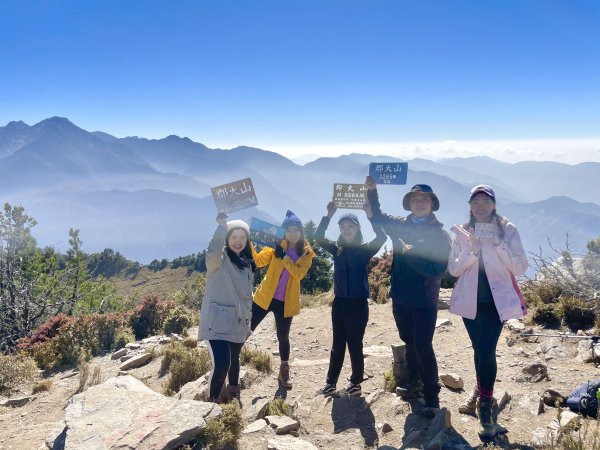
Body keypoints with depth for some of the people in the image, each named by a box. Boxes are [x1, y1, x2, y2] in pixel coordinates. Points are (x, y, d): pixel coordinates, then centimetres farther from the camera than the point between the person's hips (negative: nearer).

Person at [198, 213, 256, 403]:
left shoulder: (247, 264, 11)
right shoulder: (220, 258, -9)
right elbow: (212, 253, -37)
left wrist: (247, 324, 19)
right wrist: (221, 227, -41)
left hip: (237, 323, 7)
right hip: (217, 323, -7)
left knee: (234, 362, 19)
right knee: (221, 365, -17)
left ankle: (233, 397, 42)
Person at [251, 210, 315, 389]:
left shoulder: (306, 254, -1)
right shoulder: (276, 246, -1)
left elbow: (299, 274, -16)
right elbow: (258, 260, -14)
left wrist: (285, 257, -22)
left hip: (286, 302, 0)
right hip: (265, 297, 0)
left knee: (283, 337, 10)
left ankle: (284, 372, 29)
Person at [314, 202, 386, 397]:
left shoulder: (365, 250, -5)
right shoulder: (337, 249, 4)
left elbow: (382, 237, -21)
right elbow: (319, 237, -7)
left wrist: (370, 216, -29)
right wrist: (328, 216, -16)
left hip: (358, 303, -3)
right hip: (339, 302, 3)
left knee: (355, 344, 5)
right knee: (338, 345, 11)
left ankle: (355, 382, 21)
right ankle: (330, 382, 19)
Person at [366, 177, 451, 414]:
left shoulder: (439, 234, -13)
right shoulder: (400, 224, 1)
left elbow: (438, 270, -20)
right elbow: (377, 216, 15)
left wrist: (410, 253, -26)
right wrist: (371, 190, 1)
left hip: (424, 301, -5)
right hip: (400, 297, 5)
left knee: (423, 348, -3)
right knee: (409, 342, 20)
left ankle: (431, 395, 12)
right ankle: (413, 380, 39)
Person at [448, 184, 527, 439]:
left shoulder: (507, 230, -3)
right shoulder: (462, 232, 2)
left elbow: (520, 268, -9)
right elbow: (453, 269, -2)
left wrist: (497, 243, -21)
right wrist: (472, 250, -19)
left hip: (496, 300, -3)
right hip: (470, 300, 3)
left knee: (487, 350, -12)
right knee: (480, 349, 17)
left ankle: (485, 409, -1)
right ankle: (480, 392, 38)